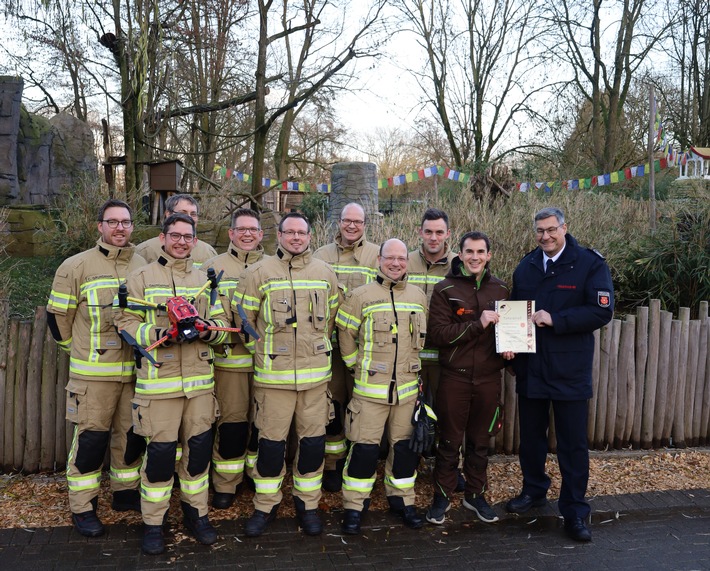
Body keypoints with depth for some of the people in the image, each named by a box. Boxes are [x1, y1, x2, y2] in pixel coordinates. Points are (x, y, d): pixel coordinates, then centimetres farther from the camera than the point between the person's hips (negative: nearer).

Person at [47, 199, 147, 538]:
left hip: (136, 372, 4)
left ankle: (125, 493, 31)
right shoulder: (76, 266, -4)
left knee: (132, 434, 13)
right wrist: (77, 349, 8)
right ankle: (82, 507, 17)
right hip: (93, 373, -4)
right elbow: (57, 315, 2)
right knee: (91, 438, 2)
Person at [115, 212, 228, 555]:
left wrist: (205, 329, -12)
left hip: (200, 379, 4)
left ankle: (196, 512, 28)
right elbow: (124, 322, -2)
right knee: (160, 451, 0)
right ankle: (153, 523, 18)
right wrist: (158, 333, -18)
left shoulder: (205, 280, 14)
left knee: (199, 447, 9)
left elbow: (222, 326, 10)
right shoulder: (141, 278, 3)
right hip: (158, 381, -3)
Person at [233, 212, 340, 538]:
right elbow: (242, 316, 2)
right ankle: (266, 505, 24)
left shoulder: (325, 273, 8)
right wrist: (261, 349, 4)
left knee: (313, 441, 8)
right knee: (271, 442, 5)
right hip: (273, 374, -2)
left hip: (316, 373, 3)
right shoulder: (259, 273, -1)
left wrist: (317, 349, 13)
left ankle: (308, 504, 27)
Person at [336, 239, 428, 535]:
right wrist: (357, 365, 2)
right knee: (365, 448, 0)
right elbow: (345, 335, 2)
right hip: (370, 388, -4)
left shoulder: (419, 296, 7)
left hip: (408, 386, 4)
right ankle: (354, 506, 16)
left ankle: (402, 499, 31)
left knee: (404, 445, 13)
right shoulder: (361, 296, -5)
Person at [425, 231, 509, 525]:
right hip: (455, 377, -3)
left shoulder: (500, 289, 6)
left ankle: (475, 494, 33)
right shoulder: (445, 289, -6)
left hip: (489, 377, 3)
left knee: (480, 441, 16)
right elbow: (437, 334, -15)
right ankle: (442, 495, 25)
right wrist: (478, 325, -23)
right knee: (450, 441, 9)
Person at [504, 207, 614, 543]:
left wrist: (555, 320, -22)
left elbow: (602, 311, -15)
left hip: (570, 370, -4)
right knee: (531, 435, 18)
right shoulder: (526, 267, 7)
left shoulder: (590, 263, -7)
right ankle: (533, 490, 38)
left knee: (573, 442, 5)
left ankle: (574, 511, 20)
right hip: (529, 367, 4)